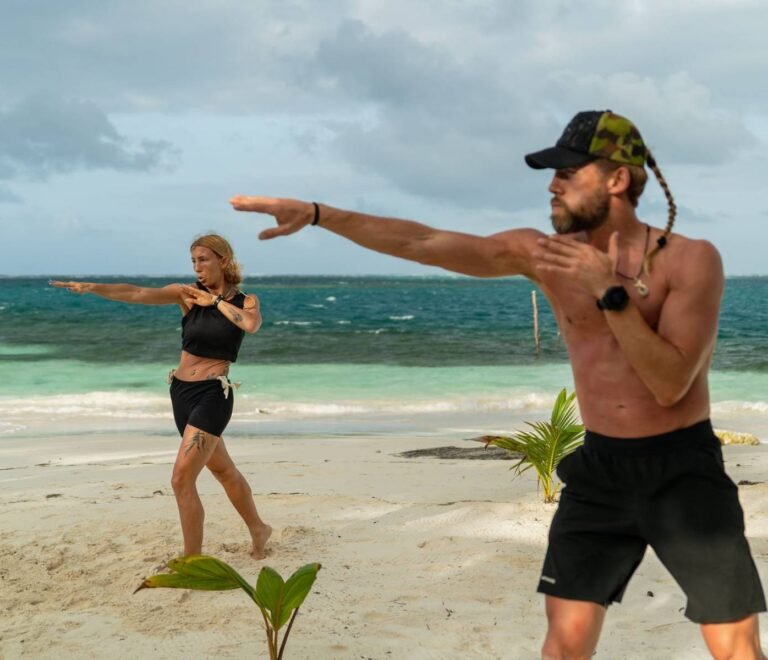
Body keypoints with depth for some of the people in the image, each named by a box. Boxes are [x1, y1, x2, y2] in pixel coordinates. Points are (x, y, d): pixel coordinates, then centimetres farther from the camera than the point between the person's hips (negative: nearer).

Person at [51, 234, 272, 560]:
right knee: (223, 470, 20)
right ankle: (258, 530, 40)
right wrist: (93, 287, -26)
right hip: (182, 392, 5)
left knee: (182, 479, -12)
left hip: (212, 395, -5)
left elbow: (252, 324, -26)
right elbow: (139, 294, -12)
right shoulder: (187, 294, 2)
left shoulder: (244, 301, -3)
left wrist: (216, 301, -14)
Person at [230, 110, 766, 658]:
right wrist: (316, 213, -11)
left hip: (682, 469, -3)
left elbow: (670, 384, -19)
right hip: (598, 467, 3)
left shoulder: (692, 260, -12)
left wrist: (610, 292, -26)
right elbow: (424, 243, -7)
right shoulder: (541, 254, -2)